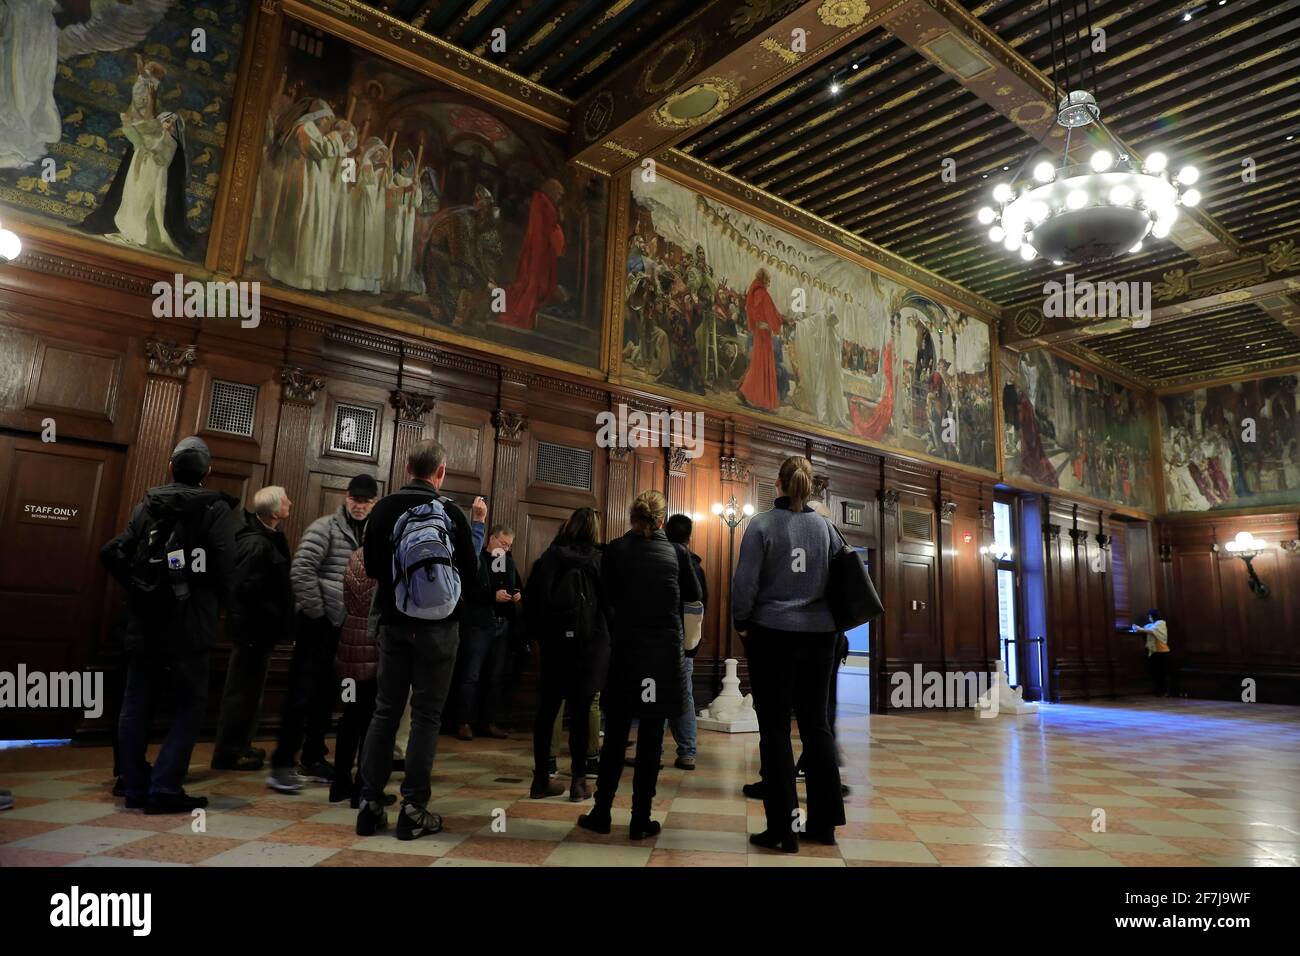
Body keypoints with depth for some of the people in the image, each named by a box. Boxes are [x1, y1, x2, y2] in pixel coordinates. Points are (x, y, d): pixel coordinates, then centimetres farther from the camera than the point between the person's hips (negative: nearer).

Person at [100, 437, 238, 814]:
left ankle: (137, 788, 19)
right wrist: (218, 604, 5)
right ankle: (164, 788, 2)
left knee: (136, 706, 14)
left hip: (146, 624, 4)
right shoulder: (216, 509, -5)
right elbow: (224, 569, -12)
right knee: (189, 708, 6)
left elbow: (112, 553, 1)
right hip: (190, 627, -4)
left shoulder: (147, 505, 8)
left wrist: (138, 589, 12)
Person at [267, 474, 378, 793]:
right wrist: (316, 611, -13)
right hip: (319, 623, -6)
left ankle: (313, 758, 24)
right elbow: (300, 571, -16)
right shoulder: (325, 527, -8)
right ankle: (282, 763, 3)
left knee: (327, 695, 13)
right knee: (303, 693, -4)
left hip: (347, 626, 7)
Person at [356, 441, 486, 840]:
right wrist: (477, 526, 7)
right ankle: (413, 810, 6)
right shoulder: (451, 512, -8)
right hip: (438, 628, -2)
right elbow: (471, 573, -4)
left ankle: (370, 804, 14)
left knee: (385, 710, 11)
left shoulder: (383, 509, -2)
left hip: (395, 624, 3)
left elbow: (371, 567, 6)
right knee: (426, 715, 3)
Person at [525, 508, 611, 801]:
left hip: (553, 640, 3)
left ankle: (541, 778, 14)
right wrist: (608, 637, 10)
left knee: (547, 707, 8)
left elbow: (531, 600, 4)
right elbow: (609, 602, -4)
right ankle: (578, 780, 5)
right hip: (588, 642, -3)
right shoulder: (597, 559, -4)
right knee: (580, 710, 1)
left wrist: (538, 634, 13)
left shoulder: (549, 556, 4)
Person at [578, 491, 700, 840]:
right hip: (665, 651, 0)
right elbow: (694, 596, 10)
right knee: (651, 739, 6)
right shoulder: (677, 552, -2)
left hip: (625, 648, 0)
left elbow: (607, 596, 4)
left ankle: (601, 812, 16)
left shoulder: (614, 550, -4)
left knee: (615, 735, 11)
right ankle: (640, 819, 11)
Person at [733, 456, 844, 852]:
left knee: (775, 730, 4)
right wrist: (826, 618, 15)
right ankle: (823, 822, 20)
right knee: (816, 724, 13)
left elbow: (745, 581, -11)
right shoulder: (825, 526, 2)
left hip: (772, 635, -4)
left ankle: (783, 828, 7)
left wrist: (742, 623, 3)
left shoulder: (761, 524, -9)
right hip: (819, 636, 4)